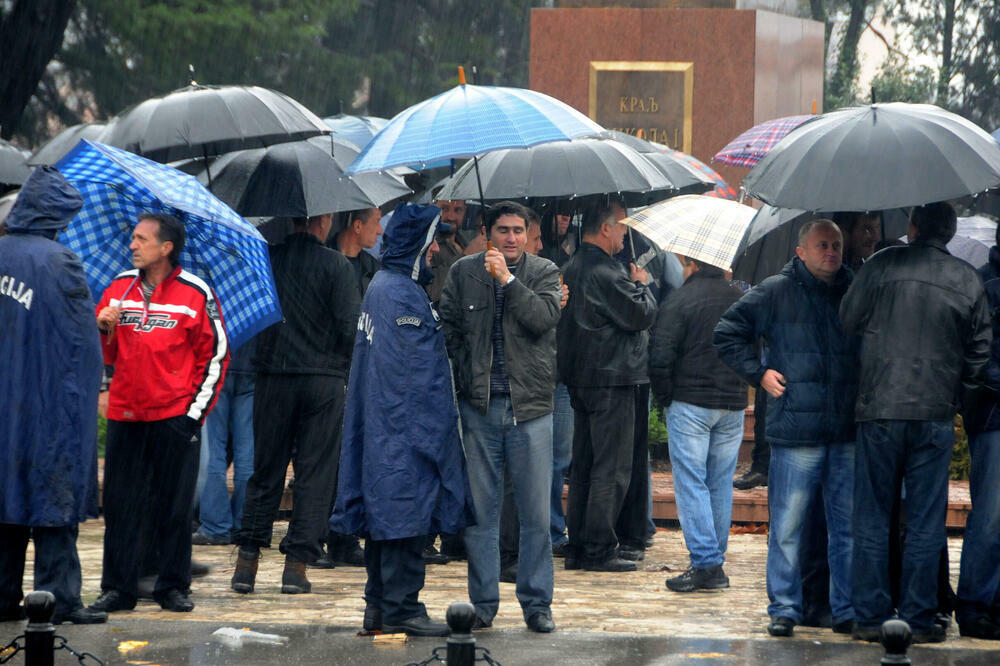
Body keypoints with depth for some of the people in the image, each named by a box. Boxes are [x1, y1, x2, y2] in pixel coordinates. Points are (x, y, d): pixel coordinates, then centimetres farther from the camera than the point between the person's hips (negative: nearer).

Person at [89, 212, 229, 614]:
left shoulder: (195, 294, -1)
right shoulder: (119, 289, 10)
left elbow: (216, 355, 2)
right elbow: (104, 354, 16)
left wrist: (197, 410, -4)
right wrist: (104, 329, -7)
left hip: (175, 415, -3)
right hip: (125, 413, 3)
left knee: (174, 506, 2)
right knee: (120, 505, 2)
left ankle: (173, 586, 11)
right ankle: (117, 588, 8)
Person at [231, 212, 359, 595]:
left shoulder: (267, 258, 1)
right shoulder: (337, 266, -8)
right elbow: (350, 326, -10)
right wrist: (341, 363, 7)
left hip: (273, 377, 3)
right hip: (324, 379, -3)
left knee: (264, 471, 10)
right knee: (314, 473, 4)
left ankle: (247, 560, 7)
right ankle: (297, 564, 1)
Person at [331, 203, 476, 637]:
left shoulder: (380, 286, 16)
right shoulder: (403, 293, -16)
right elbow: (418, 369, -17)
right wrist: (433, 427, -14)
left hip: (383, 426, 11)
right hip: (407, 424, -11)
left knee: (386, 513, 12)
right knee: (408, 512, -7)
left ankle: (380, 608, 16)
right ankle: (401, 608, -6)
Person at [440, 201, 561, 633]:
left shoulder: (543, 273, 4)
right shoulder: (464, 272, 7)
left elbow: (543, 318, -12)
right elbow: (448, 325, 10)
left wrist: (507, 278, -14)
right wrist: (465, 374, 2)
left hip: (530, 403, -1)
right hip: (479, 405, 1)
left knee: (536, 511, 0)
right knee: (481, 508, 4)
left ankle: (537, 603, 8)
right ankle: (483, 603, 11)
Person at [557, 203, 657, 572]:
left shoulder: (573, 268, 11)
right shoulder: (605, 273, -19)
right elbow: (641, 314, -15)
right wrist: (641, 284, -1)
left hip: (581, 379, 10)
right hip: (612, 379, -10)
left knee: (583, 465, 14)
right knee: (611, 469, -5)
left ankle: (577, 546, 18)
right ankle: (599, 551, -4)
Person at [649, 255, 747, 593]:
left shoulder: (679, 301, -10)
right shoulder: (740, 299, 7)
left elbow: (660, 356, -13)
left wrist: (664, 397, 0)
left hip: (690, 403, -5)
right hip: (733, 406, 5)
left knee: (691, 483, -3)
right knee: (721, 484, 11)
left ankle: (706, 562, -11)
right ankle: (716, 562, 13)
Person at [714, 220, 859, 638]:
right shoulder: (776, 293, 1)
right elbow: (727, 334, 4)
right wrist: (758, 373, -3)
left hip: (849, 431, 3)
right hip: (796, 430, -3)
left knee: (848, 526, 6)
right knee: (787, 525, -2)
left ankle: (848, 610, 13)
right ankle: (784, 608, 6)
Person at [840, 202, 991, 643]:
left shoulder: (883, 266, -3)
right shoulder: (968, 280, 3)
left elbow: (847, 320, 5)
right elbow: (980, 351, 8)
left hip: (879, 410, -1)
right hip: (937, 415, 1)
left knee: (871, 519, 6)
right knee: (925, 522, 5)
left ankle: (870, 617, 5)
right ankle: (918, 619, 5)